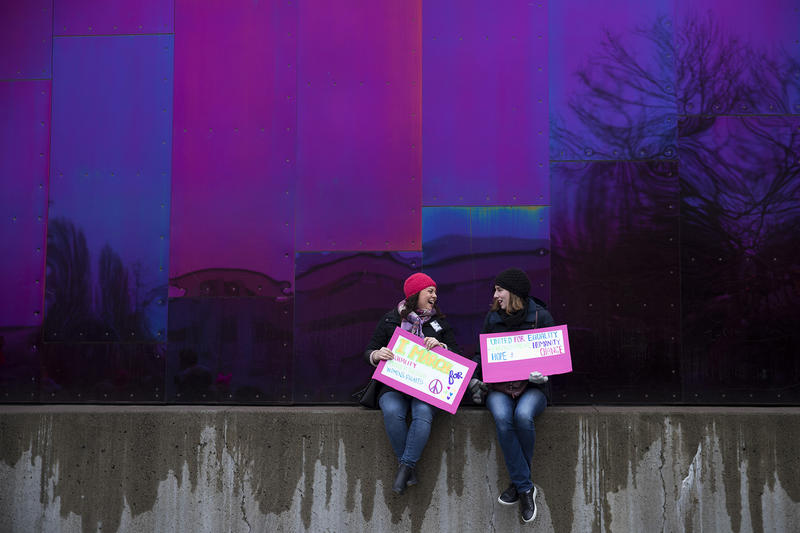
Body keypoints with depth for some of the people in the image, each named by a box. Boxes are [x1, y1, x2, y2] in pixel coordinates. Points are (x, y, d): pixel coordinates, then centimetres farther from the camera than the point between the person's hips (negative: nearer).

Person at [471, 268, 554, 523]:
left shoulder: (541, 316, 0)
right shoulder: (492, 318, 8)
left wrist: (542, 376, -16)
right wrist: (475, 379, 1)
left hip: (531, 387, -2)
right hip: (499, 387, 2)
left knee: (523, 415, -34)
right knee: (502, 418, -31)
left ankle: (518, 482, -14)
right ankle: (525, 488, -21)